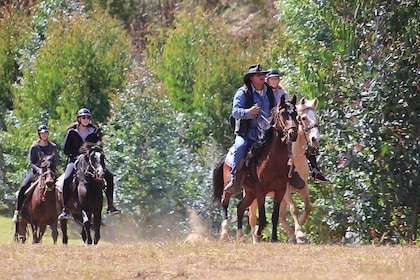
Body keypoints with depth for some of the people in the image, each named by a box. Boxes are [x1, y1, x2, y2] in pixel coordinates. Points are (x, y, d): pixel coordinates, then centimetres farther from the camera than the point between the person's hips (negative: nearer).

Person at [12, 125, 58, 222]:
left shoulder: (53, 147, 8)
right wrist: (38, 170, -20)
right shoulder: (34, 147, 2)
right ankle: (17, 211, -15)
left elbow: (55, 162, 10)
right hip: (36, 171, -2)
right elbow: (31, 163, -2)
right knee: (23, 187, -23)